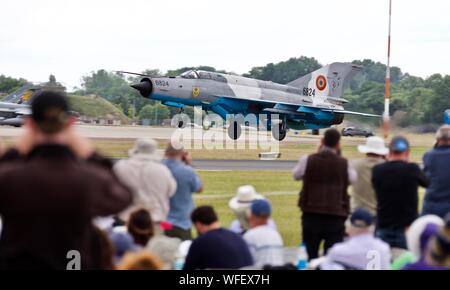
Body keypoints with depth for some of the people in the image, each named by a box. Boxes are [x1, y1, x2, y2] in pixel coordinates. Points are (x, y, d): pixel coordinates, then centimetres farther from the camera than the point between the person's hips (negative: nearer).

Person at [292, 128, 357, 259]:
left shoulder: (308, 160, -4)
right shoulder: (344, 163, -3)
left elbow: (296, 175, 14)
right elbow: (353, 178, 16)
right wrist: (338, 155, 16)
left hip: (311, 214, 0)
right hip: (336, 215, 0)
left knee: (309, 255, 7)